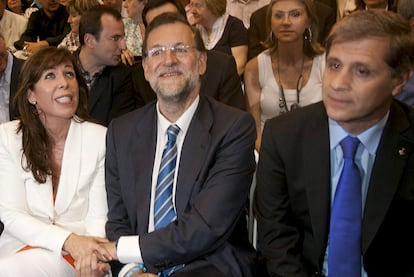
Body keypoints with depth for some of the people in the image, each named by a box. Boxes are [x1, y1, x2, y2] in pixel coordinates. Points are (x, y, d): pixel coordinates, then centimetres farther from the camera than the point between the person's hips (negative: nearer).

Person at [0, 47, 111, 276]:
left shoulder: (99, 138, -3)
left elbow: (98, 216, -3)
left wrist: (92, 254, -26)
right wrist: (68, 239, -21)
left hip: (76, 253, -2)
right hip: (21, 246, 3)